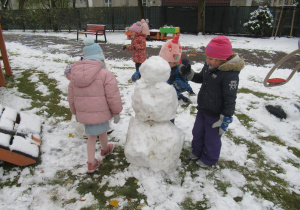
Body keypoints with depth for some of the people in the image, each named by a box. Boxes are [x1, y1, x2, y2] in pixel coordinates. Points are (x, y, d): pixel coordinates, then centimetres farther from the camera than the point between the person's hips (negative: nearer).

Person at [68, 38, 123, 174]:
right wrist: (116, 112, -2)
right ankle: (105, 149, 50)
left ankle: (91, 163, 22)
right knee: (102, 131, 22)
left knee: (92, 135, 19)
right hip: (100, 113, -4)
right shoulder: (105, 74, -17)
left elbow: (71, 97, 10)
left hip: (83, 113, 4)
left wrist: (75, 112, 23)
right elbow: (113, 97, -15)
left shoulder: (74, 74, 3)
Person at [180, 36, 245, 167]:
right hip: (202, 109, 8)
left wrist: (225, 119, -19)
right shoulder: (209, 66, -4)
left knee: (212, 138, 13)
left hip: (215, 115, -8)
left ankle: (209, 159, 39)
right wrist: (189, 74, -3)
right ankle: (197, 151, 50)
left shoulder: (230, 74, -27)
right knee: (197, 132, 24)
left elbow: (230, 99, -23)